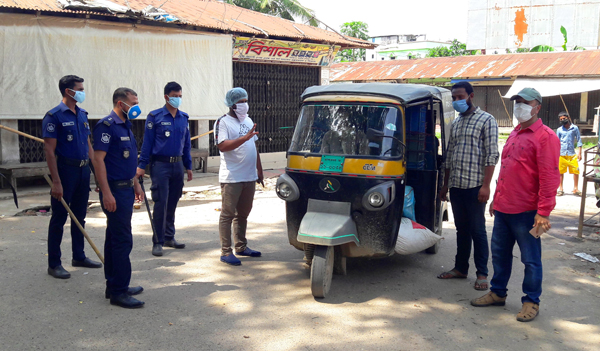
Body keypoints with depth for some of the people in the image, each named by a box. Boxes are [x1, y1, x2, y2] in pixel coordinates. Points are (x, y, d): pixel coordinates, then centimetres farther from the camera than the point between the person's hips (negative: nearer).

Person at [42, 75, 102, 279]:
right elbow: (49, 151, -15)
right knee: (59, 218, 1)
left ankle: (79, 256, 27)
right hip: (65, 170, -7)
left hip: (83, 170, 7)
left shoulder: (82, 115, 11)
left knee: (79, 216, 15)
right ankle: (54, 264, 9)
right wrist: (56, 182, -19)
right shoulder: (54, 116, -11)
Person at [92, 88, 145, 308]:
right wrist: (106, 193, -24)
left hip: (126, 189, 10)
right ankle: (118, 292, -2)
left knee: (115, 238, 14)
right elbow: (98, 159, -20)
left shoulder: (125, 126, 16)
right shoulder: (106, 126, -14)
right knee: (122, 240, -8)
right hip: (114, 190, -10)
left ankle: (114, 286, 22)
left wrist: (135, 184, 21)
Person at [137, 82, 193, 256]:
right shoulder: (155, 117, -4)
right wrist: (142, 165, -7)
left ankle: (169, 237, 23)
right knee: (161, 203, -6)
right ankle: (158, 242, 2)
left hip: (177, 165, 5)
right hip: (160, 165, -5)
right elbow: (147, 142, -4)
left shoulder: (184, 118, 10)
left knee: (173, 203, 11)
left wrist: (188, 166, 15)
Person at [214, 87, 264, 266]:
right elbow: (222, 145, -21)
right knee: (227, 215, -3)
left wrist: (259, 170, 19)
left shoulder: (248, 121, 16)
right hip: (231, 177, -7)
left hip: (249, 176, 7)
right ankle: (226, 252, 1)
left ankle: (241, 247, 26)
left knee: (243, 214, 15)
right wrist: (245, 137, -30)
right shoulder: (223, 122, -7)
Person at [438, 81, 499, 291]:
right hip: (456, 185, 6)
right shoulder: (456, 123, 16)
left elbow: (492, 155, -10)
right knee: (461, 230, 14)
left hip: (474, 185, -6)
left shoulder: (486, 120, -4)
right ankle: (460, 268, 23)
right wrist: (445, 185, 18)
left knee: (477, 230, -1)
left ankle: (482, 274, 8)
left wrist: (485, 185, -17)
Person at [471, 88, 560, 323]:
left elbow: (549, 177, -16)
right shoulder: (514, 135, 15)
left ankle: (531, 302, 18)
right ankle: (497, 293, 32)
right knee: (499, 253, 17)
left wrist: (543, 212, -20)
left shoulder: (545, 137, -11)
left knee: (531, 259, 5)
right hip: (503, 208, 8)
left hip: (526, 212, -8)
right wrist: (497, 199, 21)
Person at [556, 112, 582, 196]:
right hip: (561, 154, 1)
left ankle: (575, 188, 10)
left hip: (572, 154, 0)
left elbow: (579, 140, 6)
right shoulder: (559, 130, 7)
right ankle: (560, 189, 15)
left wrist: (579, 153, 0)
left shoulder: (574, 128, 4)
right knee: (560, 172, 4)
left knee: (576, 171, -2)